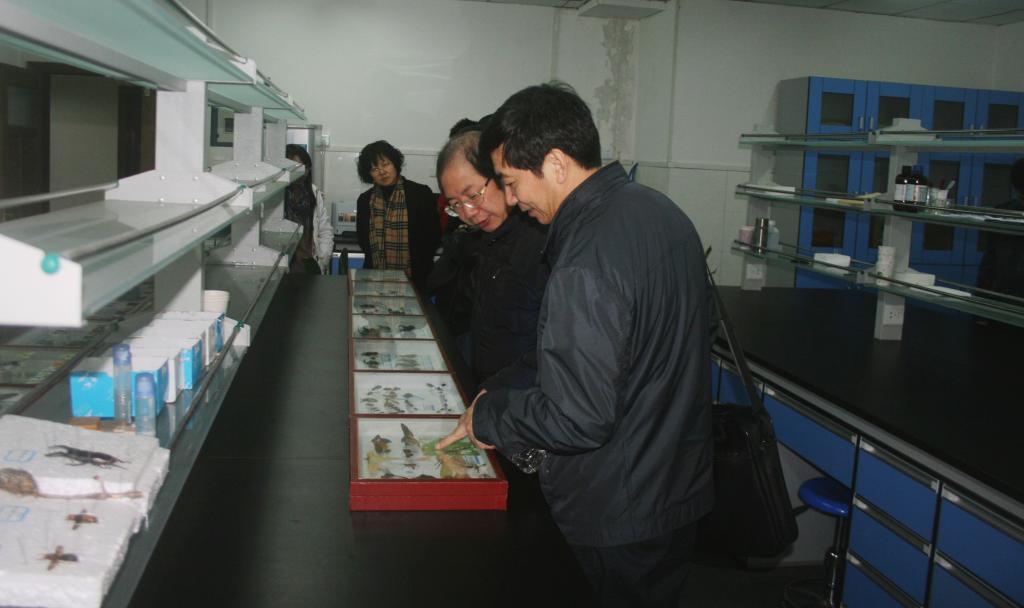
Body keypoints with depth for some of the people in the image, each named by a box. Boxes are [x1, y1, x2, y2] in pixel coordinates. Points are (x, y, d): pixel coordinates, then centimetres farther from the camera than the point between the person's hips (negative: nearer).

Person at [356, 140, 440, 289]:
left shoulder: (421, 194, -4)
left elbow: (433, 234, -3)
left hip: (414, 279, -3)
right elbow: (363, 240, 12)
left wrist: (419, 267, -8)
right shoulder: (364, 200, 6)